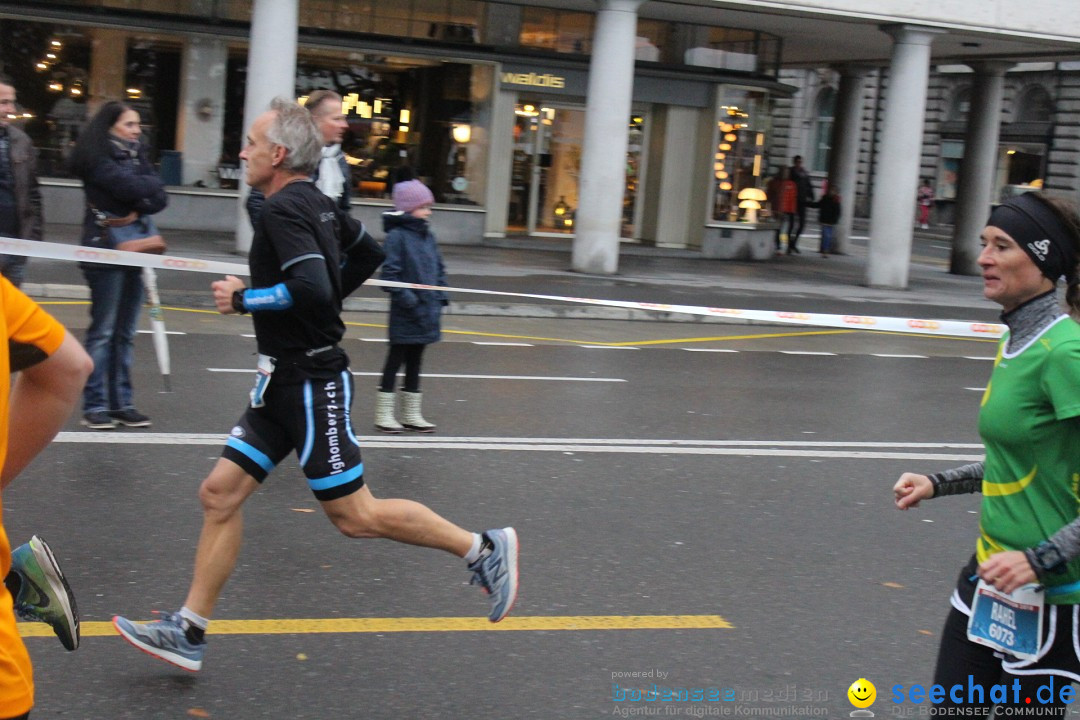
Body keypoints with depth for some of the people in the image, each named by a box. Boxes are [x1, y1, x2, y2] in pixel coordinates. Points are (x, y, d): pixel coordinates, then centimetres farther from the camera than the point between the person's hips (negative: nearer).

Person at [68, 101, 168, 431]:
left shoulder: (137, 154, 15)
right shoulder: (96, 156, -4)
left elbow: (159, 197, 7)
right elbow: (129, 186, -17)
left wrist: (139, 208, -11)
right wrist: (150, 184, 2)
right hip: (106, 246, -6)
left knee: (126, 331, 8)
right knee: (103, 330, -5)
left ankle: (121, 402, 13)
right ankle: (95, 405, 0)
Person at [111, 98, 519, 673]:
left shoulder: (285, 207, -17)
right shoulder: (315, 203, 11)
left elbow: (311, 289, -29)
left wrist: (241, 299, -16)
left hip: (310, 382, -10)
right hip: (286, 382, 10)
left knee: (353, 515, -2)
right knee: (220, 493, 7)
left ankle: (482, 547, 9)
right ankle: (188, 633, 13)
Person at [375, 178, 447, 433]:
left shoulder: (427, 236, 9)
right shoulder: (396, 236, -14)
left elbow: (439, 269, 17)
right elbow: (390, 274, -17)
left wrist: (440, 297, 7)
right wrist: (408, 300, -20)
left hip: (426, 314, 7)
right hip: (405, 316, -7)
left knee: (414, 362, 15)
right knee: (396, 360, 2)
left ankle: (412, 414, 25)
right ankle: (383, 414, 12)